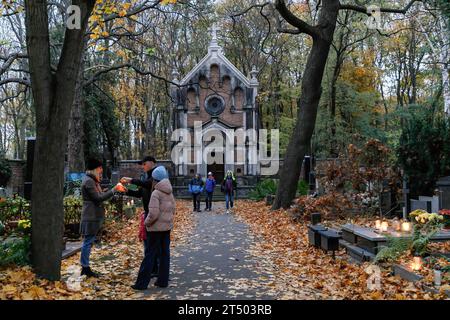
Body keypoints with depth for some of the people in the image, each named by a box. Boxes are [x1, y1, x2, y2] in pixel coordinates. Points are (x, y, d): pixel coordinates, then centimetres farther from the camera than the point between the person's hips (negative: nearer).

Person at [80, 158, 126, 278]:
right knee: (88, 242, -3)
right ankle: (85, 268, 4)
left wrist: (118, 189, 10)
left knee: (89, 242, 13)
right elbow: (98, 198, -19)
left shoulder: (93, 180, 17)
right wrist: (114, 190, -17)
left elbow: (101, 195, 17)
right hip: (91, 217, -10)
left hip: (94, 216, 10)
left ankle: (85, 267, 19)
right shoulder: (88, 181, -15)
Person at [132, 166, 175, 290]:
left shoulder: (156, 193, -16)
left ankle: (141, 283, 6)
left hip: (156, 228, -7)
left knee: (150, 255, -1)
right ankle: (163, 280, 17)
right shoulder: (170, 193, 7)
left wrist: (147, 222, -8)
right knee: (165, 253, 11)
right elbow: (173, 209, 12)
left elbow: (153, 213, -23)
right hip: (167, 227, 7)